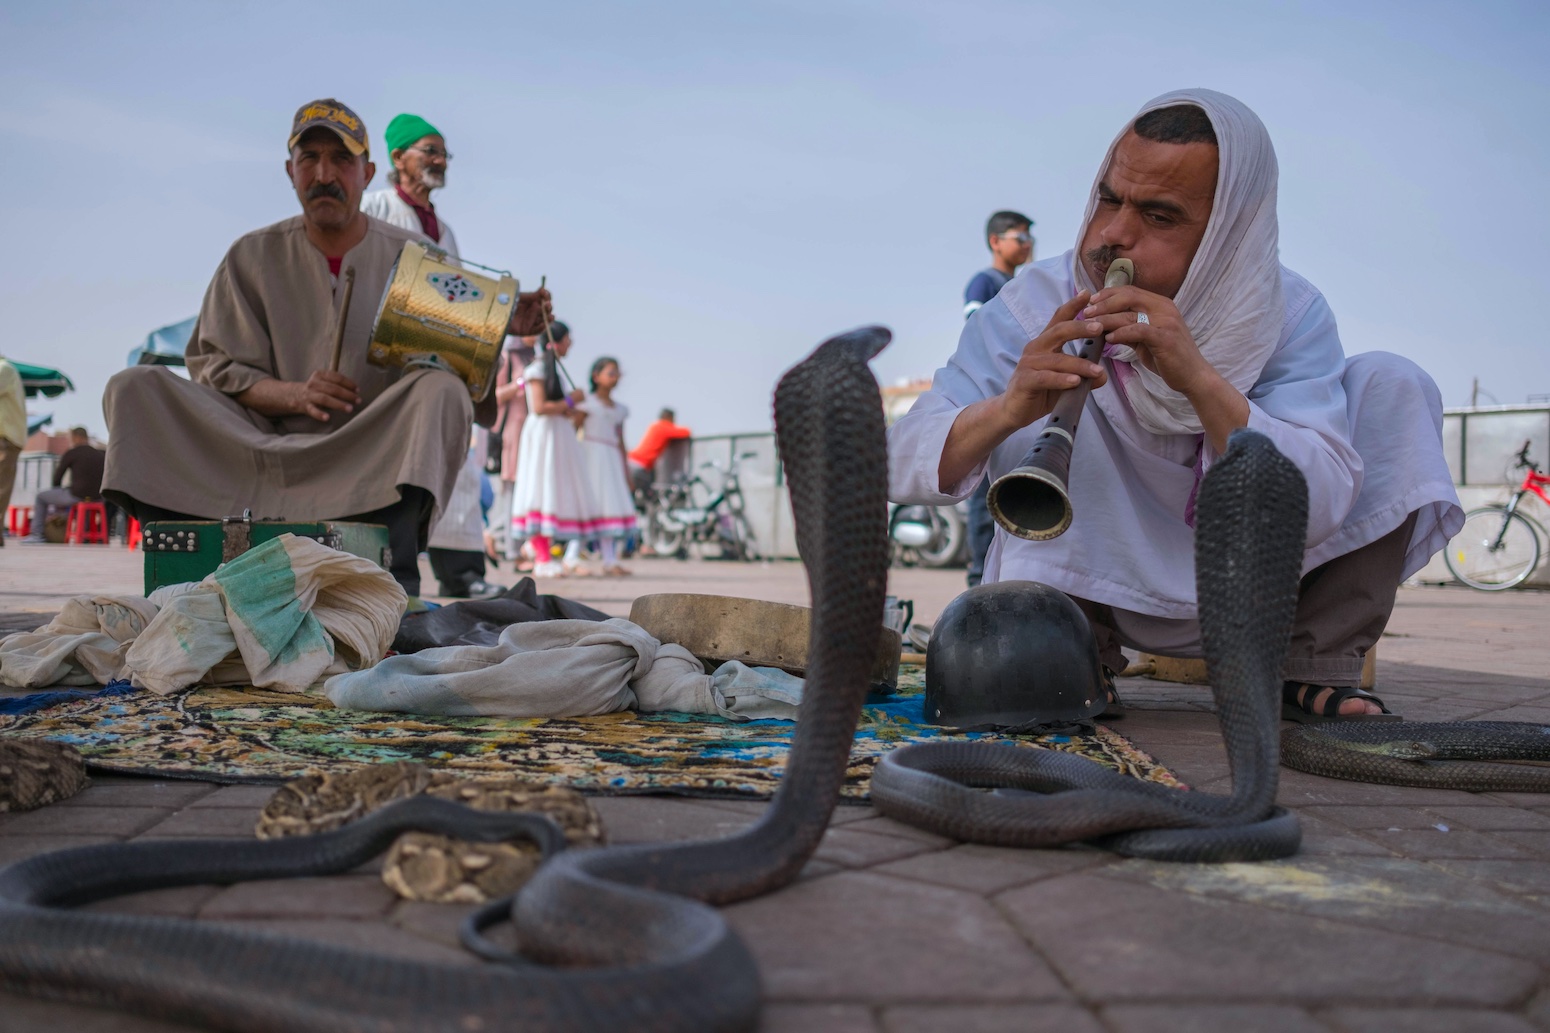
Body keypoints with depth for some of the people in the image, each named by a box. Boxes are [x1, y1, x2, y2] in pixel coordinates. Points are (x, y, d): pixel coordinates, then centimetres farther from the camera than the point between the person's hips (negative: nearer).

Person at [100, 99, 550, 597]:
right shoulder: (253, 257, 10)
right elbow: (214, 368, 5)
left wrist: (501, 329, -15)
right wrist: (294, 394, -14)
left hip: (377, 453, -1)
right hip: (270, 449, 2)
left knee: (441, 389, -31)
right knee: (133, 387, -14)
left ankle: (395, 587, -42)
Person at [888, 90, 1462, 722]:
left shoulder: (1290, 314, -14)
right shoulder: (1038, 307, -16)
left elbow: (1320, 510, -28)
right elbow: (899, 467, -22)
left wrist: (1201, 380, -43)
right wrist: (1007, 409, -44)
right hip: (1103, 590, -1)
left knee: (1391, 384, -14)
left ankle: (1314, 666, -8)